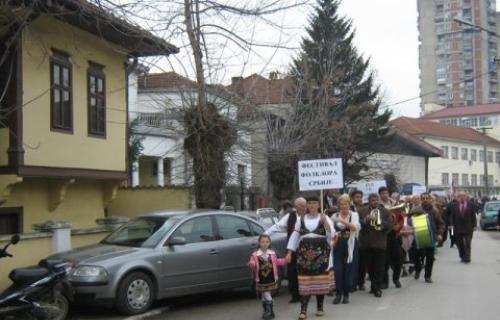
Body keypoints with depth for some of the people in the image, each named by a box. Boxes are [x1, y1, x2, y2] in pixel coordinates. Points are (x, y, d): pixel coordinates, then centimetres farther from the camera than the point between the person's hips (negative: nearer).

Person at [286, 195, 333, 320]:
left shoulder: (324, 218, 6)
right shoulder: (301, 219, 12)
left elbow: (331, 235, -7)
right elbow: (295, 236, 12)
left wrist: (325, 221, -21)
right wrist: (289, 252, 7)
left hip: (321, 252, -1)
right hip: (304, 252, 1)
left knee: (320, 280, 2)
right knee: (304, 280, -5)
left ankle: (320, 307, 17)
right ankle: (303, 310, -6)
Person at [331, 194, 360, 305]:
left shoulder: (354, 215, 0)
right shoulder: (335, 216, 5)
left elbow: (356, 227, -17)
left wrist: (343, 221, -28)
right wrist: (333, 236, -12)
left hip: (350, 245, -1)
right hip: (338, 245, 1)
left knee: (349, 269, 2)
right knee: (338, 269, -5)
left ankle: (346, 294, 15)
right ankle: (338, 293, 6)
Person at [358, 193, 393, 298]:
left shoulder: (385, 211, 3)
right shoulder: (362, 211, 4)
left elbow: (390, 225, -2)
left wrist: (381, 222, -18)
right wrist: (365, 220, -20)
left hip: (380, 243, -1)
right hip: (366, 243, 2)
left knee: (379, 267, -3)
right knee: (369, 266, 11)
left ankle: (376, 288, 3)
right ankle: (375, 285, 26)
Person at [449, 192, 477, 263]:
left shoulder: (471, 205, 1)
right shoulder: (454, 206, 3)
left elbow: (473, 216, 2)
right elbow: (452, 216, 4)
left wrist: (474, 225, -2)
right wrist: (451, 225, -6)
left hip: (468, 228, -2)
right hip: (458, 228, 2)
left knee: (467, 244, -5)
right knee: (459, 244, 7)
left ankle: (467, 258, -2)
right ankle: (462, 257, 18)